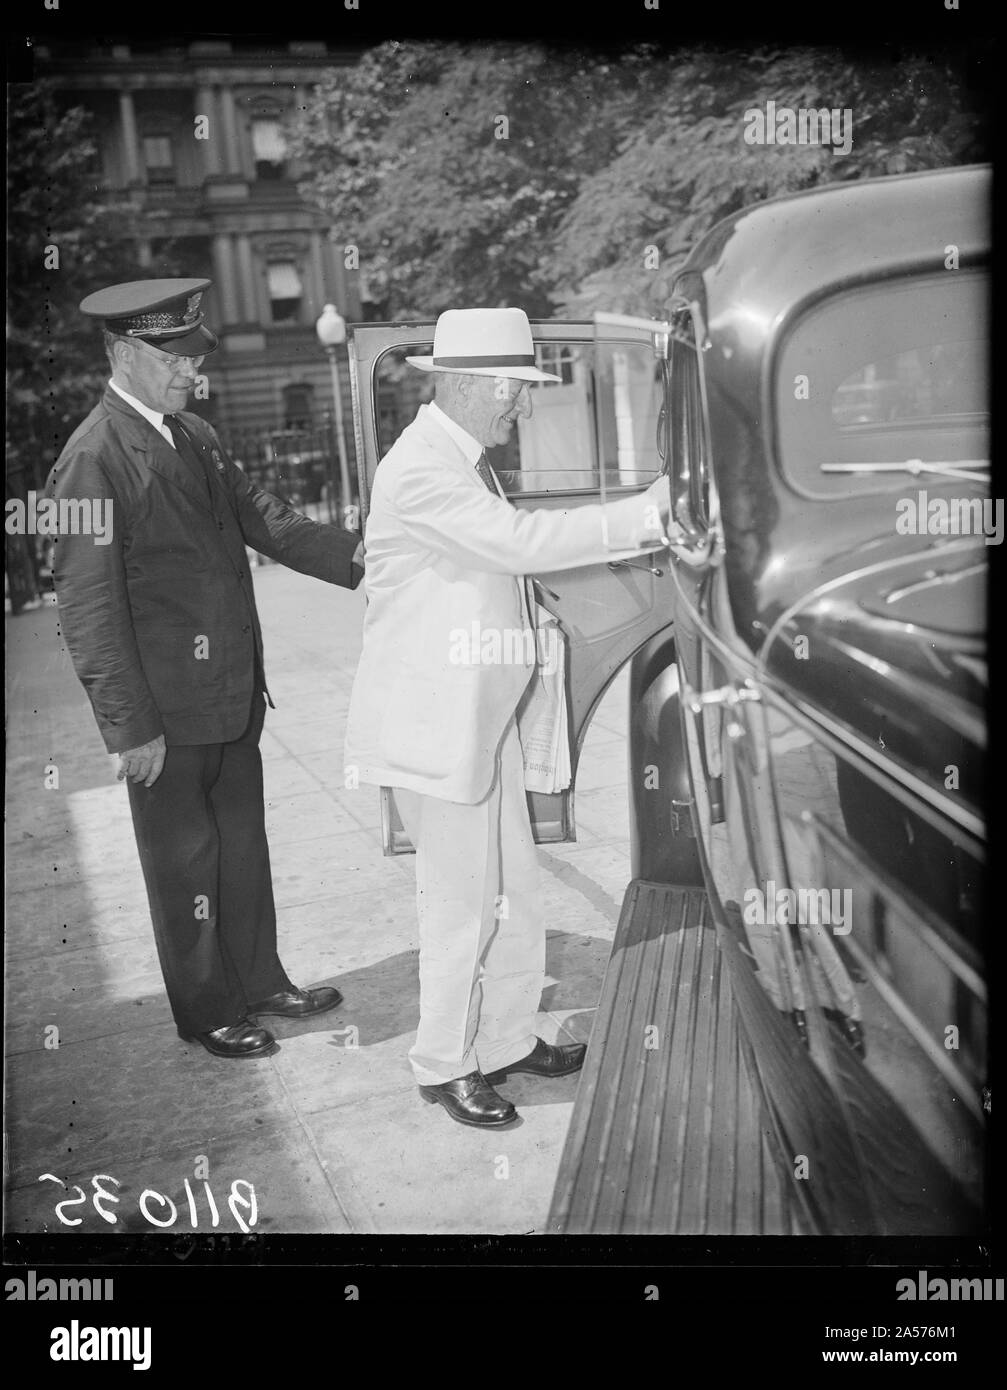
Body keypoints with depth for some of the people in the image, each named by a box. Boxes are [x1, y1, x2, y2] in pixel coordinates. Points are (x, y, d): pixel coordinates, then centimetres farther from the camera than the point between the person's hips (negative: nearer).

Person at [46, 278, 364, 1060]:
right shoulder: (91, 461, -16)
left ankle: (259, 981, 37)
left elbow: (262, 518, 12)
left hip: (233, 692, 8)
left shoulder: (196, 436, 9)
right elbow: (89, 606, -18)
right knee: (186, 862, 9)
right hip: (166, 709, -7)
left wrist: (355, 557, -3)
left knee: (244, 845, 19)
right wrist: (130, 727, -18)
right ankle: (207, 1012, 27)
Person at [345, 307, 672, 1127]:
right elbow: (521, 541, -29)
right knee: (462, 903, 3)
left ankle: (509, 1039, 33)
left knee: (515, 892, 16)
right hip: (434, 726, -10)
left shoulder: (466, 461, 13)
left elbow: (507, 552, 16)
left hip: (484, 715, 10)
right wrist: (644, 514, -24)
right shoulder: (421, 471, -20)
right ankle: (444, 1066, 22)